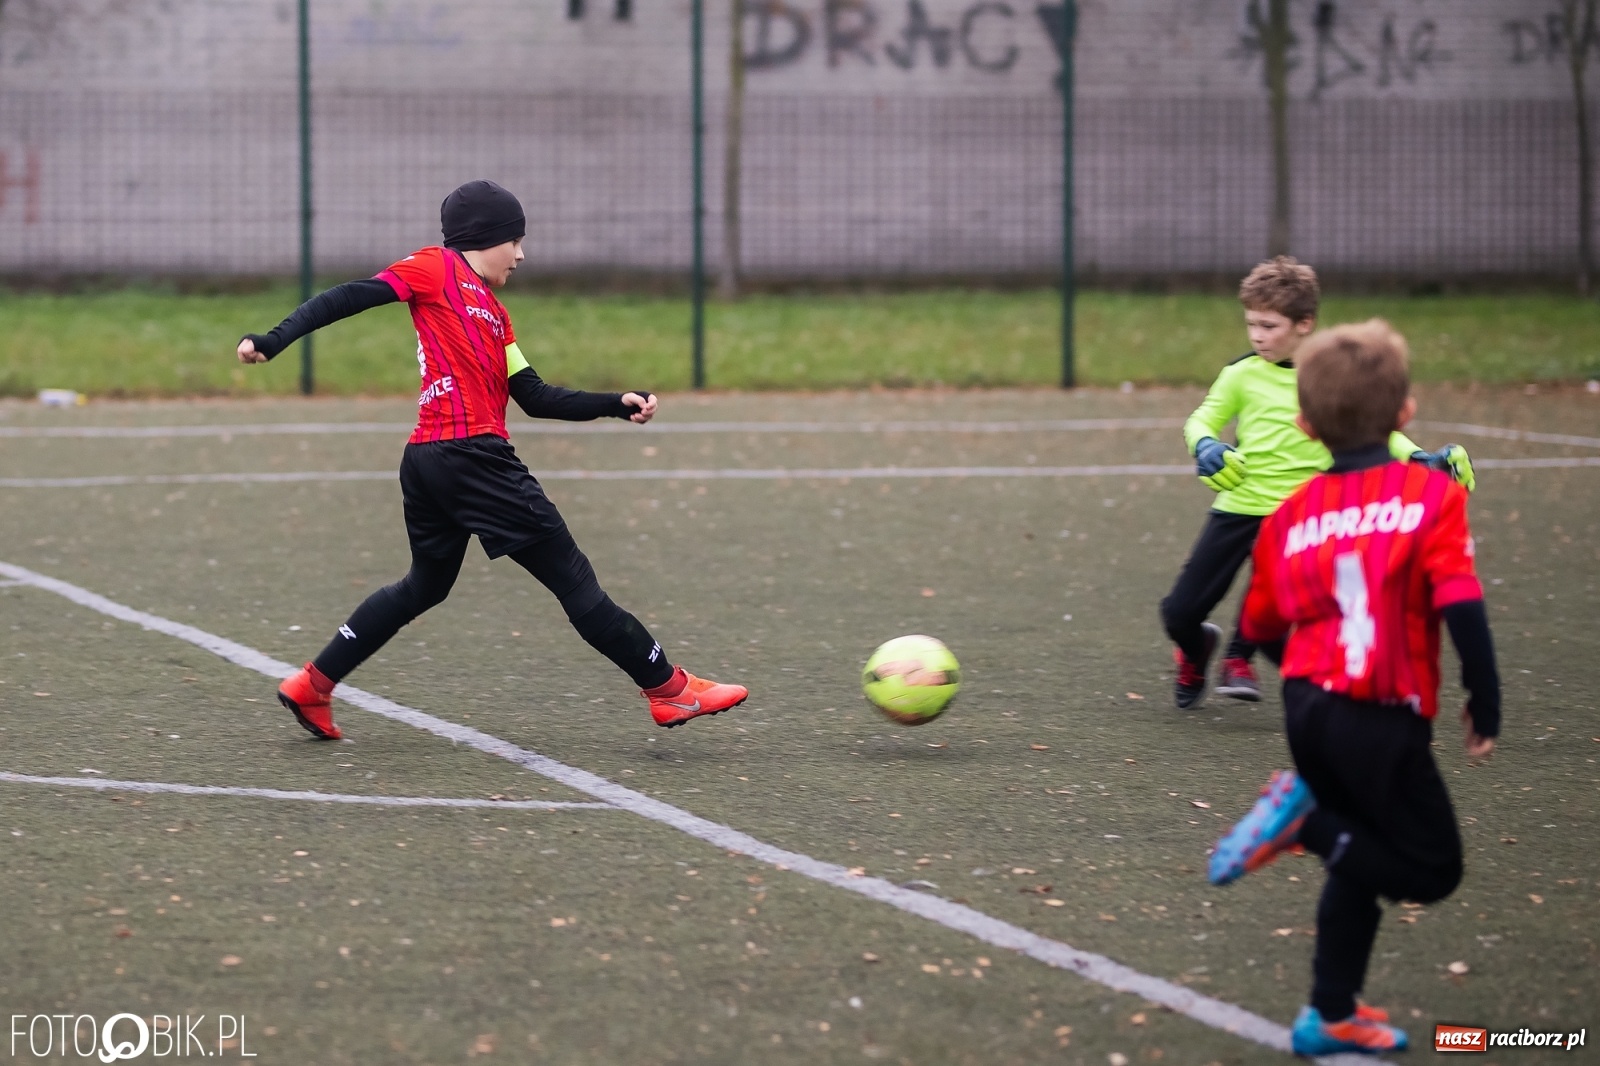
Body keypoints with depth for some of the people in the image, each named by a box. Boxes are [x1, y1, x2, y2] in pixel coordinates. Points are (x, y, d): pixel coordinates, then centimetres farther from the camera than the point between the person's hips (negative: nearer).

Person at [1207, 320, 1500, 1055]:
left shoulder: (1291, 515, 8)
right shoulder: (1432, 495, -5)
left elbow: (1260, 627, 14)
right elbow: (1461, 608, -13)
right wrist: (1485, 706, -4)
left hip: (1308, 709, 6)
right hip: (1386, 719, -6)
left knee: (1363, 856, 23)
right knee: (1432, 870, 7)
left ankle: (1333, 1016, 21)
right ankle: (1306, 820, -14)